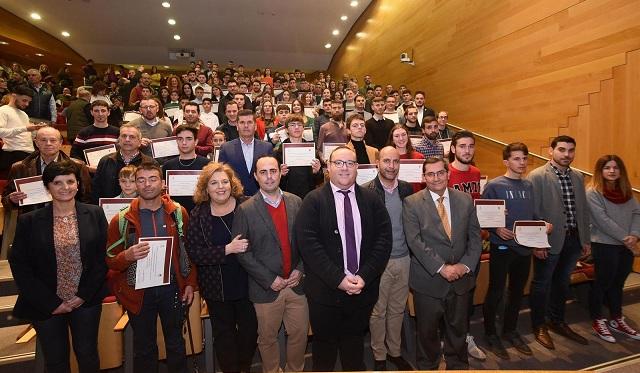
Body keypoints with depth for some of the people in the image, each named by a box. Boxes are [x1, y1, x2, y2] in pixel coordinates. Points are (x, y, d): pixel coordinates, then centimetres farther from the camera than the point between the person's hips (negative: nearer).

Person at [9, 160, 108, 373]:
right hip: (47, 306, 0)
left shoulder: (95, 214, -3)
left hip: (87, 301, 0)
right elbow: (19, 266, -4)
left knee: (88, 356, 14)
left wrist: (84, 295, -8)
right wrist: (51, 303, -8)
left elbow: (103, 257, -3)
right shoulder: (29, 221, -4)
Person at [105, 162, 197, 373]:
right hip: (139, 292, 0)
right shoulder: (122, 220, -5)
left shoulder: (178, 213, -4)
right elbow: (110, 261, -1)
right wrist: (128, 256, -23)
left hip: (172, 289, 0)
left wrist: (190, 284, -1)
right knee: (144, 348, 17)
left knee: (176, 345, 17)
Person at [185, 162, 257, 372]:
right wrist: (227, 249, -22)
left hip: (247, 282, 0)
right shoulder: (198, 214, -6)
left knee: (249, 329, 16)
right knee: (224, 333, 17)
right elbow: (194, 253, -12)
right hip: (217, 286, 0)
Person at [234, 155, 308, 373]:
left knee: (300, 334, 15)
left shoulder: (297, 203, 1)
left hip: (296, 283, 3)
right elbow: (242, 252, -9)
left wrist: (300, 269, -6)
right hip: (266, 288, -2)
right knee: (267, 338, 15)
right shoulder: (246, 210, -8)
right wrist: (270, 279, -12)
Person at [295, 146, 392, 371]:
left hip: (364, 288, 3)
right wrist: (338, 279, -18)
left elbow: (383, 240, -2)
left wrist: (364, 276, -12)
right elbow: (308, 244, -14)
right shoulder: (313, 201, -7)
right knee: (324, 346, 17)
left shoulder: (372, 200, 2)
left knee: (355, 344, 22)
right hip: (325, 290, -2)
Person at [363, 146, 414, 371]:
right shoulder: (366, 191, -12)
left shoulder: (407, 189, 3)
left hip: (403, 259, 4)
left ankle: (395, 351, 38)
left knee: (397, 309, 18)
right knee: (378, 312, 11)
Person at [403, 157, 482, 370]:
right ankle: (427, 366, 38)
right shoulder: (412, 203, -9)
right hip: (428, 280, -3)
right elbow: (415, 241, -16)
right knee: (427, 330, 14)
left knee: (458, 328, 20)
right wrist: (441, 268, -19)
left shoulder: (465, 200, 3)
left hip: (461, 279, 3)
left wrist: (465, 265, -9)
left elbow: (475, 237, 4)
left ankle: (458, 365, 44)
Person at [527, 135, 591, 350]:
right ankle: (539, 326, 23)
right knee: (542, 284, 7)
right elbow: (531, 212, -13)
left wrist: (586, 239, 11)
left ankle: (558, 322, 36)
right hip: (549, 241, -6)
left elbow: (584, 210, 14)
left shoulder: (578, 177, 10)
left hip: (573, 239, 6)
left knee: (562, 282, 19)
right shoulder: (537, 176, -11)